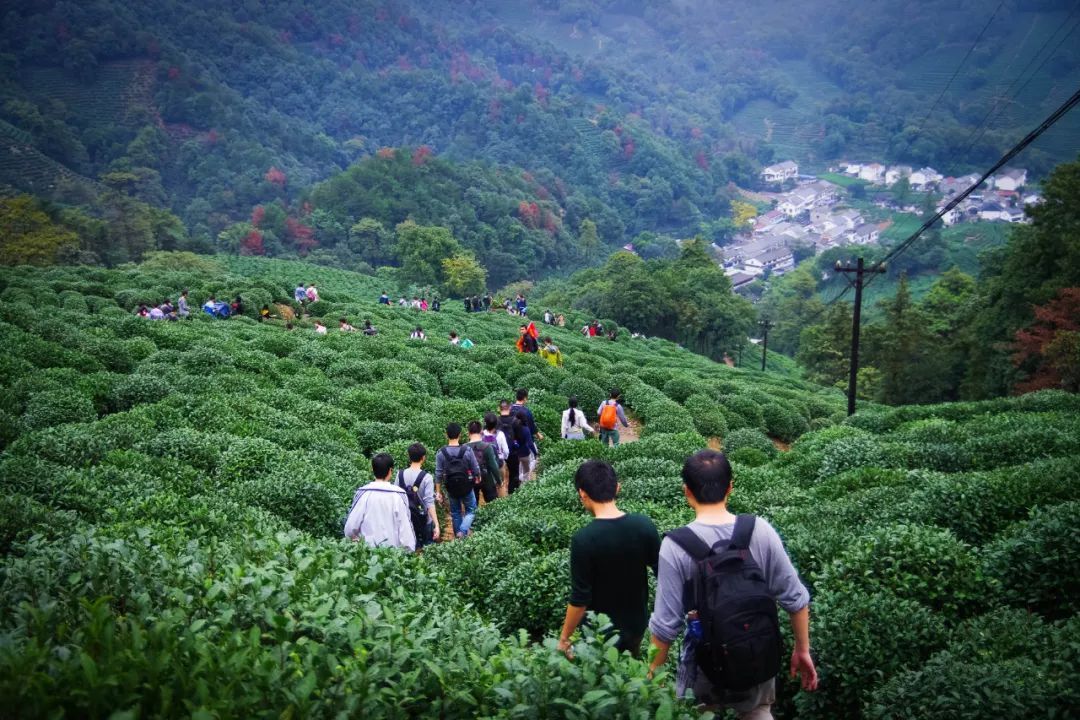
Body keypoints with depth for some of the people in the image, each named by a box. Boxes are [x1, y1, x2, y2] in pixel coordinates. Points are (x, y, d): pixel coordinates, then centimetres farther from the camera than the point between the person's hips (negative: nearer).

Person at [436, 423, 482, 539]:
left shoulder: (441, 453, -13)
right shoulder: (467, 451, -16)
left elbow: (438, 474, -8)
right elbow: (476, 470, -6)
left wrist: (439, 492, 2)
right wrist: (478, 478, 16)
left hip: (451, 488, 2)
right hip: (466, 487, -2)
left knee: (455, 513, 19)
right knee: (471, 510, 15)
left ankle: (458, 535, 27)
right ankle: (463, 531, -7)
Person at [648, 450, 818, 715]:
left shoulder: (675, 546, -21)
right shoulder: (760, 530, -14)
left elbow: (666, 624, -16)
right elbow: (795, 599, -6)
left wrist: (653, 673, -2)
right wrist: (802, 650, 7)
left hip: (707, 664, -2)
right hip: (759, 656, 2)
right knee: (758, 713, 28)